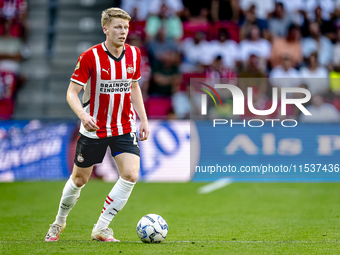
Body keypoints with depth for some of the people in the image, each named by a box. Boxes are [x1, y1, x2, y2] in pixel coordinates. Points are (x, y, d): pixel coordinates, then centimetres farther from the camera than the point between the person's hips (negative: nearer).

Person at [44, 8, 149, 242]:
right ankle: (60, 221, 36)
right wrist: (83, 115, -32)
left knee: (130, 175, -15)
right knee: (79, 179, 9)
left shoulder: (133, 54, -1)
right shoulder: (90, 57, -15)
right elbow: (72, 92, -14)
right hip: (94, 129, -3)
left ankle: (101, 229, -4)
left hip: (124, 127, 3)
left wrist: (144, 120, 11)